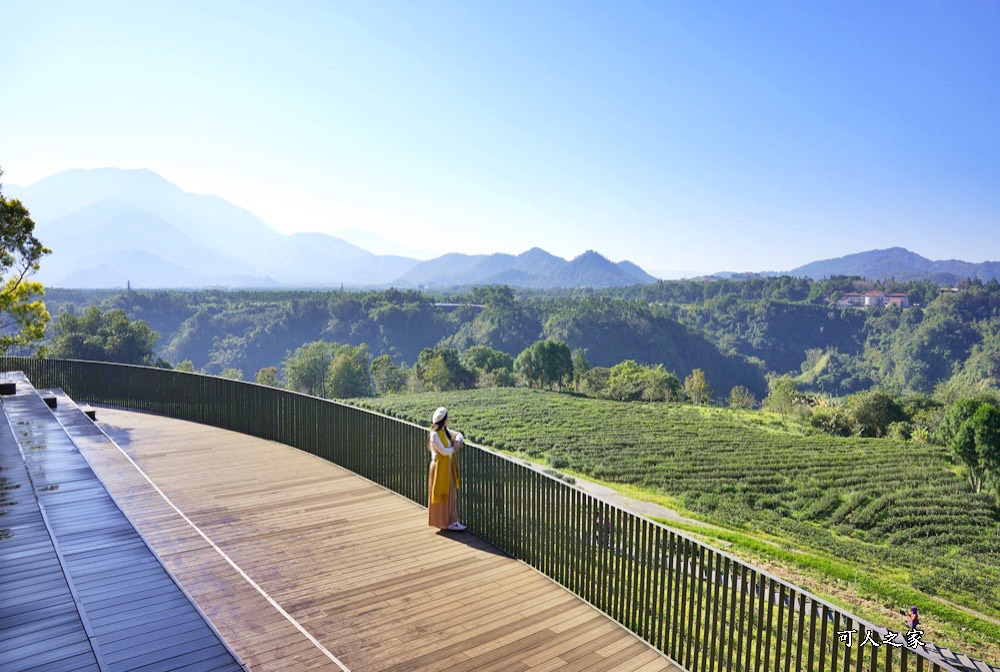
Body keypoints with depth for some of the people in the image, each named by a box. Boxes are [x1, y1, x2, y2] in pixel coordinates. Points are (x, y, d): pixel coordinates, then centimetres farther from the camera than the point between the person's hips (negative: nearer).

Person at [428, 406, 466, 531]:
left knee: (450, 494, 14)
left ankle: (451, 520, 24)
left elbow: (459, 435, 15)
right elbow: (443, 451, -24)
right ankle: (446, 522, 10)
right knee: (442, 495, 1)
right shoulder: (434, 434, -21)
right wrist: (455, 447, -8)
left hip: (448, 466, 9)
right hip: (440, 467, -9)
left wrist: (458, 441, -8)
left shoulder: (445, 431, 4)